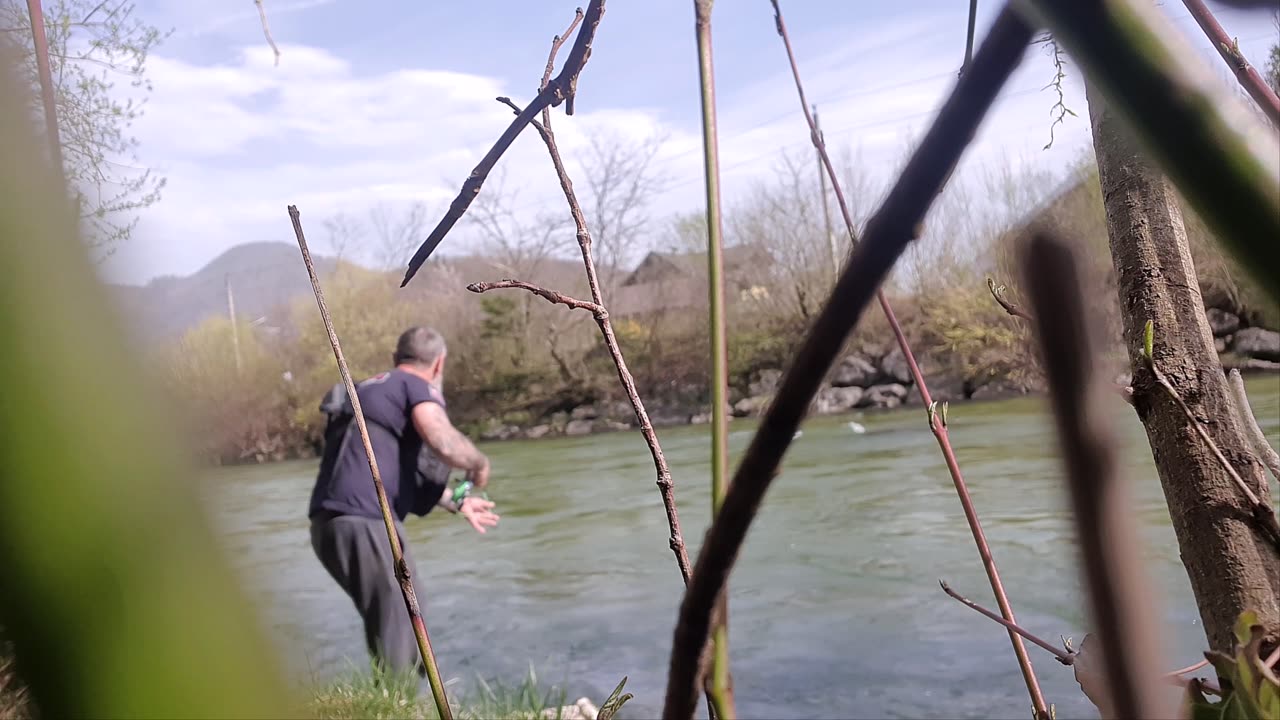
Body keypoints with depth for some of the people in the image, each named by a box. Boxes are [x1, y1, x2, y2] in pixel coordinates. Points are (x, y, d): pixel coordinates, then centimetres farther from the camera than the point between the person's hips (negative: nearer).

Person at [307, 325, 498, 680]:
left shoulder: (368, 389, 25)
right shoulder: (416, 387, -1)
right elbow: (444, 444, -22)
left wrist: (457, 503, 38)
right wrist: (480, 463, 0)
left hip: (328, 522, 9)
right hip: (363, 522, -9)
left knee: (388, 622, 23)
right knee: (398, 629, -2)